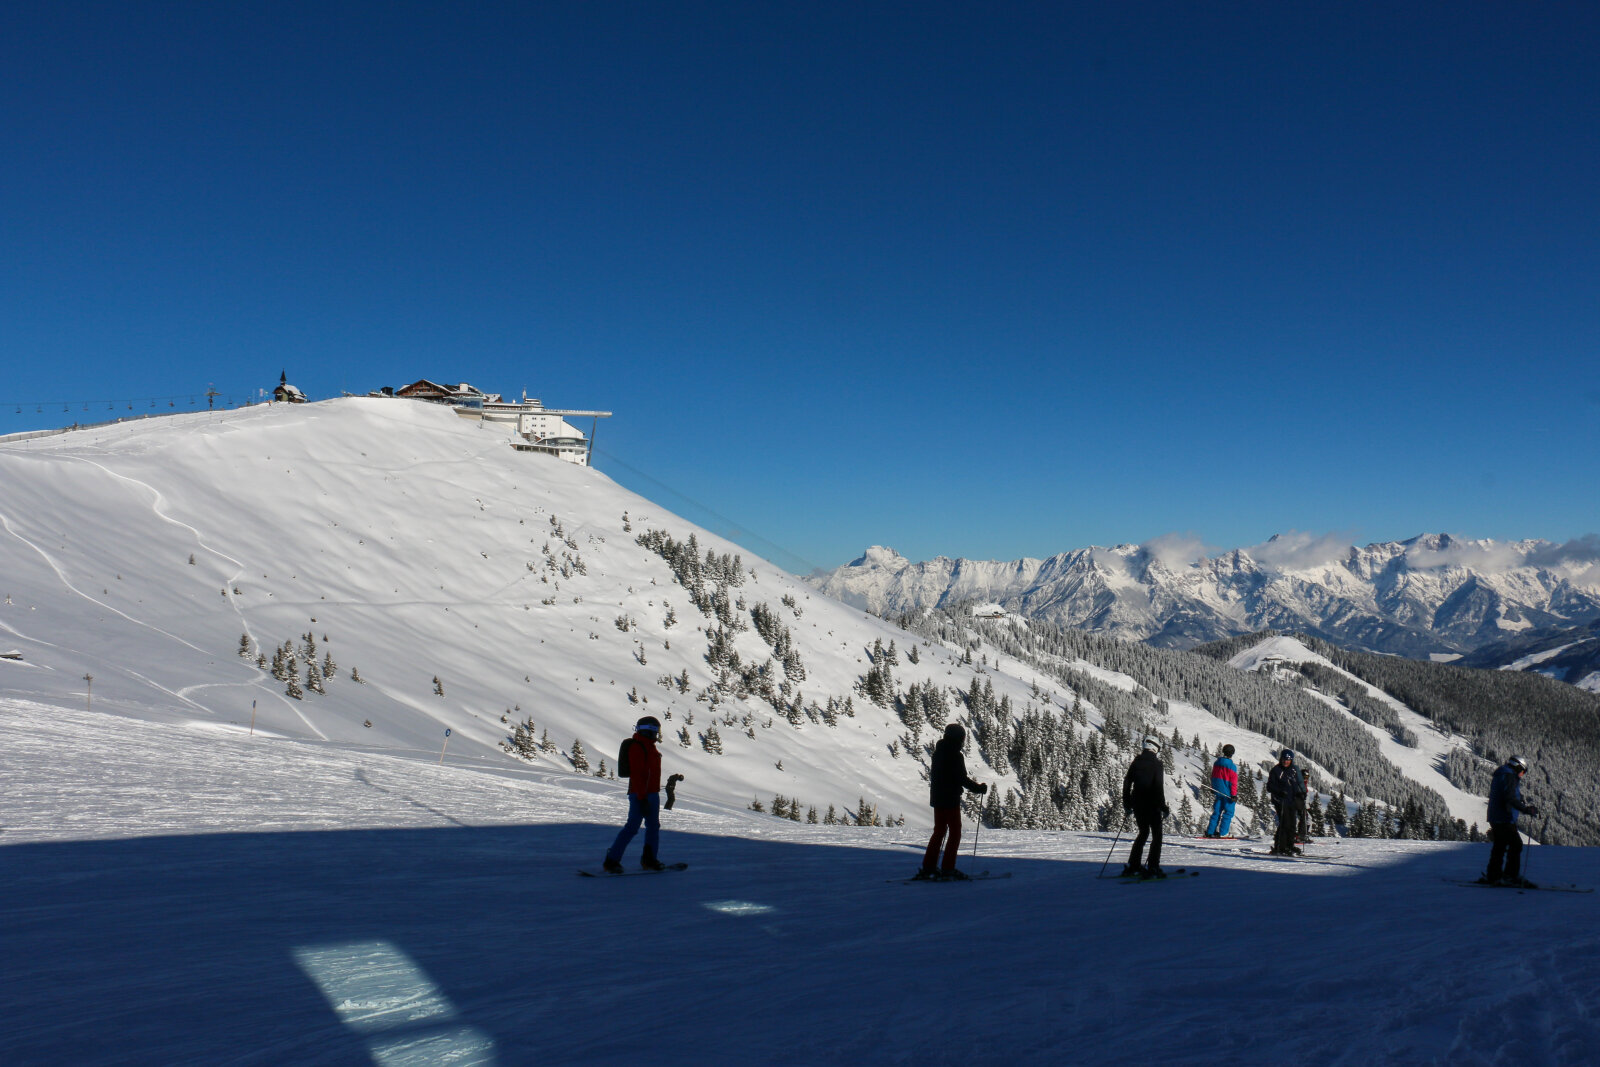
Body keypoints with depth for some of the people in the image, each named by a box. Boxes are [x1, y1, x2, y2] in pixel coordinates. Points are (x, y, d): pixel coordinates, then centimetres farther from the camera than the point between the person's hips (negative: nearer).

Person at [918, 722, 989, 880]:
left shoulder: (938, 752, 9)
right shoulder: (956, 755, -16)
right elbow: (962, 779, -17)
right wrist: (979, 788, -5)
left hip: (937, 797, 8)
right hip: (951, 799, -8)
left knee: (939, 831, 15)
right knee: (955, 833, 0)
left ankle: (928, 867, 15)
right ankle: (947, 868, -4)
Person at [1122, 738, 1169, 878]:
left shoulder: (1136, 762, 8)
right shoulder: (1156, 763, -8)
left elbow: (1126, 781, 8)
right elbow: (1159, 786, -14)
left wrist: (1127, 803, 16)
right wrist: (1163, 805, -9)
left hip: (1137, 803, 6)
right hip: (1152, 804, -6)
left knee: (1143, 833, 19)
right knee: (1156, 835, 3)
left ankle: (1132, 865, 18)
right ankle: (1153, 868, -7)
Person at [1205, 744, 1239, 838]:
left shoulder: (1217, 763, 6)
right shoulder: (1232, 766, -14)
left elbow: (1213, 776, 16)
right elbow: (1234, 782, -14)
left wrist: (1213, 788, 27)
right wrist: (1234, 795, -12)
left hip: (1218, 791, 6)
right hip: (1228, 793, -6)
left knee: (1216, 812, 11)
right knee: (1228, 812, 1)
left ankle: (1210, 831, 7)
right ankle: (1222, 833, -4)